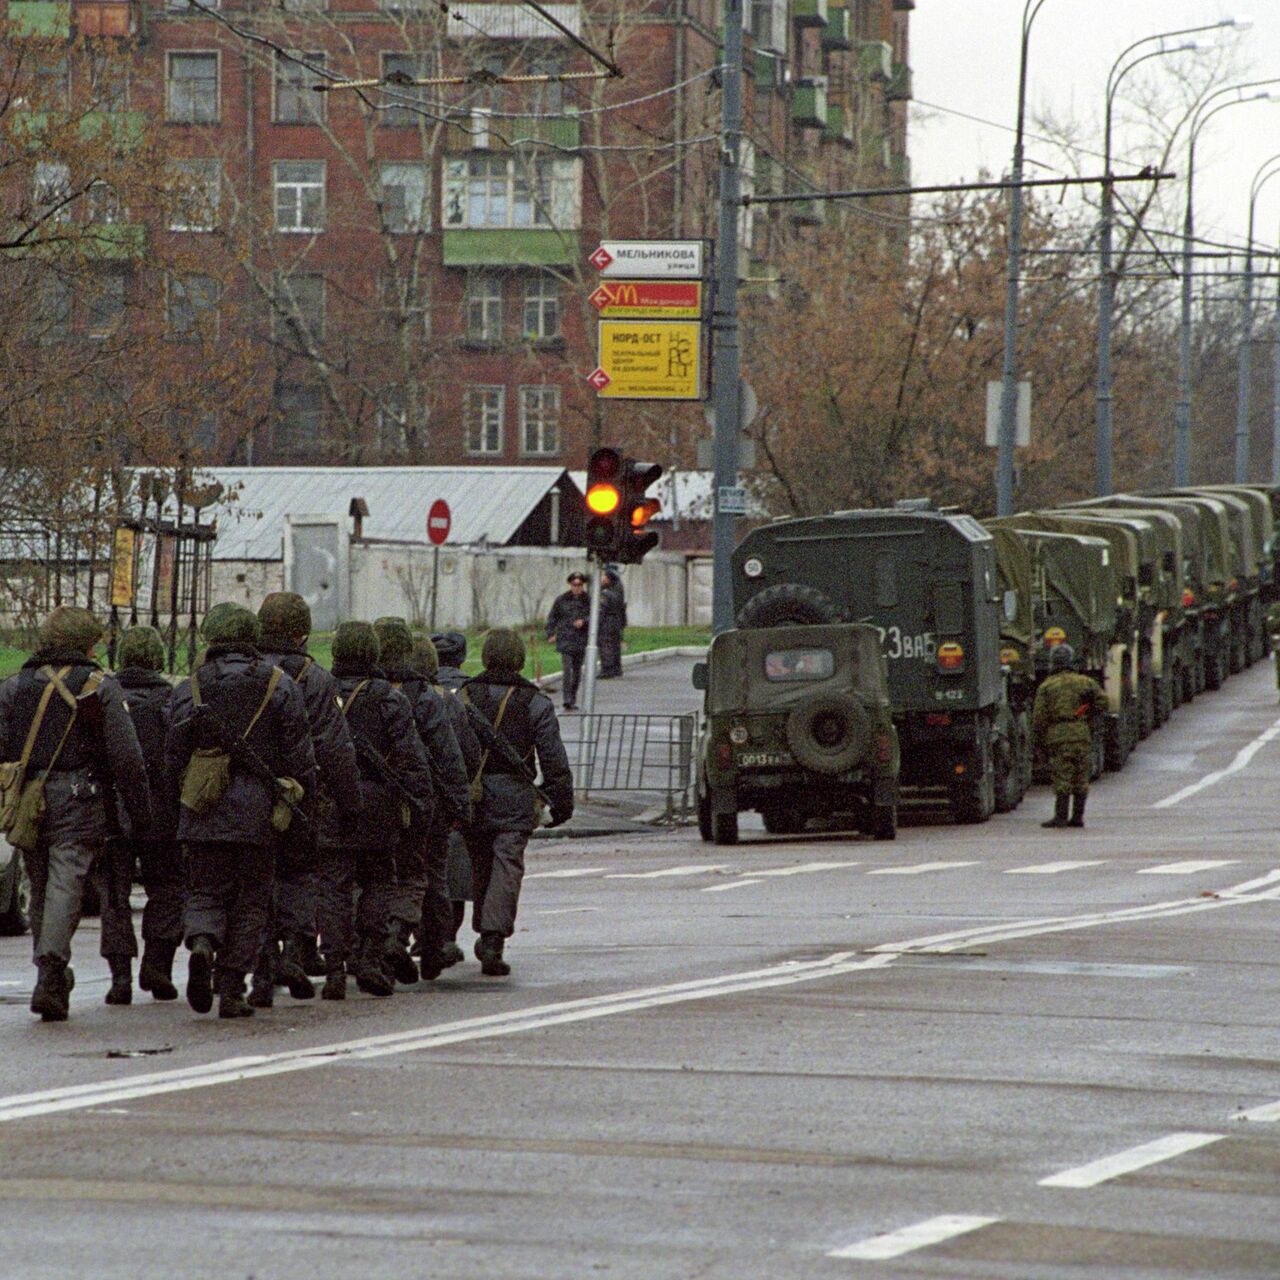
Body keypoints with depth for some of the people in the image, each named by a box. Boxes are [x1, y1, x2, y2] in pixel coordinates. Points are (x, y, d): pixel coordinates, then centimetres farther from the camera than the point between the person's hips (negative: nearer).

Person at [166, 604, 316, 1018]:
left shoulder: (190, 688, 2)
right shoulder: (280, 686, 0)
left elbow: (174, 755, 4)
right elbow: (299, 753, -1)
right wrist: (306, 802, 9)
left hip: (203, 813, 1)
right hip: (258, 811, -1)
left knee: (206, 891, 11)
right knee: (250, 900, 7)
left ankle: (202, 943, -21)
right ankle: (231, 991, 5)